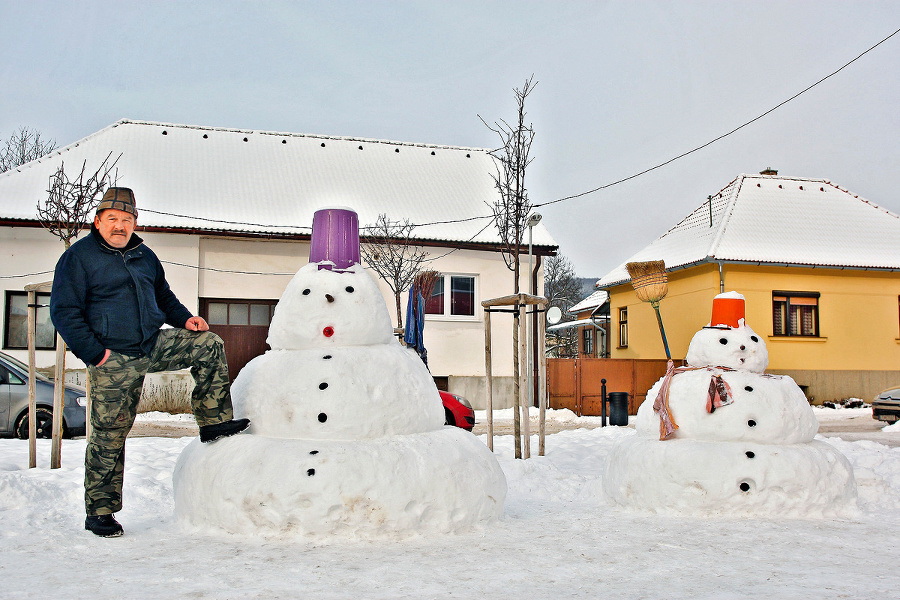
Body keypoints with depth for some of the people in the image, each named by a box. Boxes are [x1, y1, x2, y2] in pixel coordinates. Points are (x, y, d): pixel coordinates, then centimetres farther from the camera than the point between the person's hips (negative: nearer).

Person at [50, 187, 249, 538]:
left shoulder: (144, 256, 13)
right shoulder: (78, 258, -5)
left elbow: (163, 295, 27)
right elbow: (64, 312, -9)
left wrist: (184, 319, 8)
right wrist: (94, 353, -16)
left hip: (154, 344, 6)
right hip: (113, 360, -6)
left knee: (208, 345, -4)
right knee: (109, 436, -2)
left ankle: (214, 422, 3)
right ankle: (99, 512, 10)